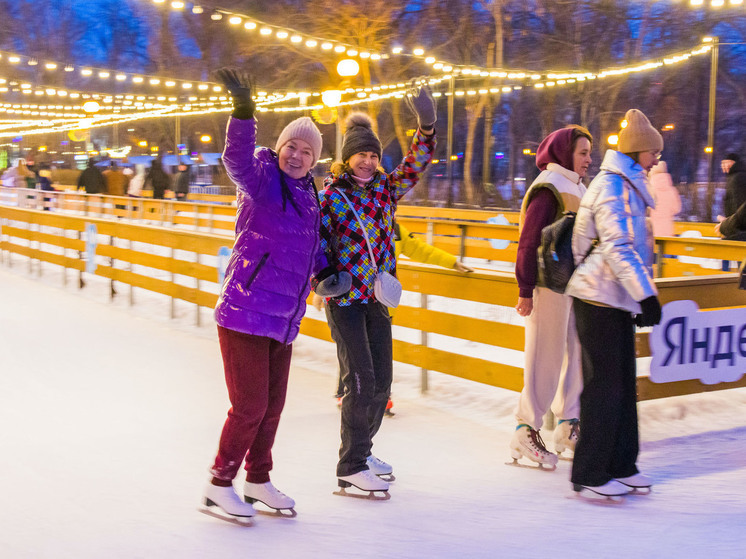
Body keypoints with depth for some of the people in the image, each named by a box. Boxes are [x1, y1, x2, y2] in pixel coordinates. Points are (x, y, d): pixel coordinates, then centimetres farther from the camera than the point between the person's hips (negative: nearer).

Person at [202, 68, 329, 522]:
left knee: (272, 405, 16)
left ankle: (258, 481, 33)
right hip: (246, 312, -8)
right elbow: (238, 160, -33)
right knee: (250, 405, -4)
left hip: (282, 319, 8)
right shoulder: (263, 179, -10)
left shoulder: (307, 194, 12)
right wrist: (244, 113, -47)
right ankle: (220, 485, 13)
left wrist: (323, 271, 14)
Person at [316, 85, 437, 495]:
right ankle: (351, 466, 2)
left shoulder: (386, 189, 7)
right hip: (344, 298, -6)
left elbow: (416, 163, -1)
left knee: (382, 378, 11)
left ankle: (361, 449, 29)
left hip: (378, 297, 6)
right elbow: (317, 242, -6)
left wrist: (426, 125, -16)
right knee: (360, 379, -9)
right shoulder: (330, 196, -8)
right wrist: (324, 278, -21)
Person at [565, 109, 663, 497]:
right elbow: (617, 247, -23)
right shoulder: (612, 185, -14)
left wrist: (642, 295, 25)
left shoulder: (625, 184, 17)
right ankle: (589, 473, 2)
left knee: (623, 383, 12)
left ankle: (620, 465, 20)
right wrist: (646, 294, -25)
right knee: (605, 385, -5)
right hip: (599, 298, -10)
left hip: (616, 298, 10)